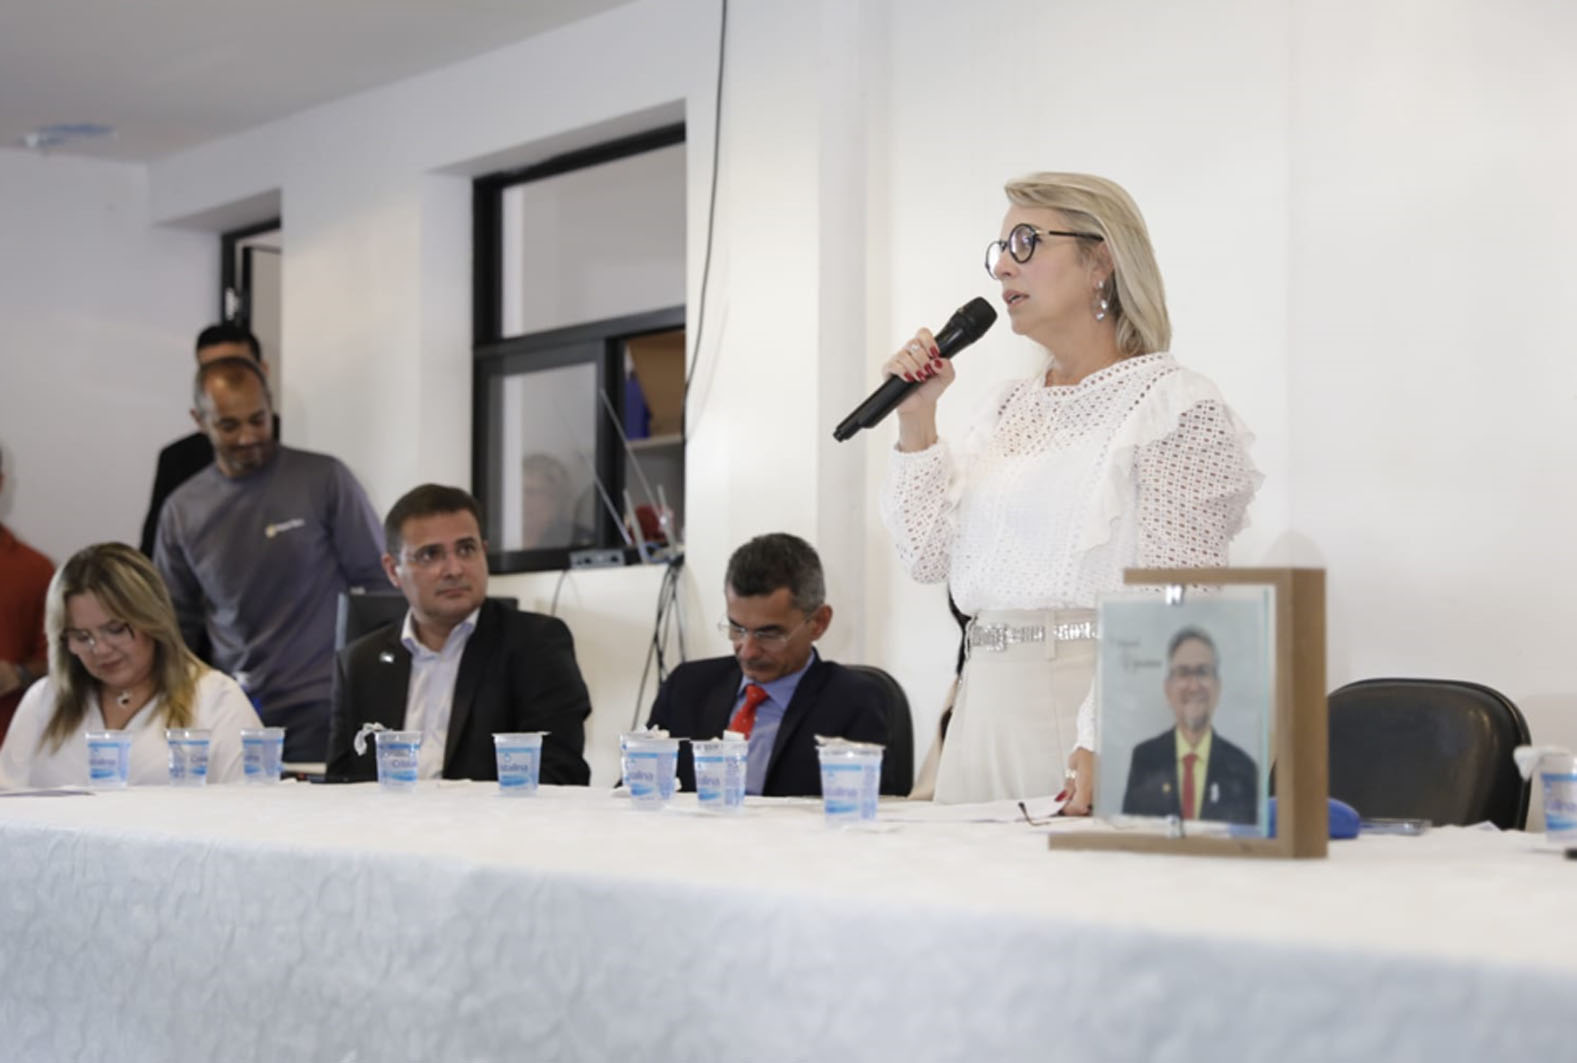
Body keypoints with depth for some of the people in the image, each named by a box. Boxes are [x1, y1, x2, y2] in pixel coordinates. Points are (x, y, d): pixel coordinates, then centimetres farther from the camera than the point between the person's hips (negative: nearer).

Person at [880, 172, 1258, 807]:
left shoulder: (1179, 406, -5)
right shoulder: (1009, 408, 20)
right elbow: (929, 554, 13)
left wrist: (1106, 743, -23)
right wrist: (916, 420, 4)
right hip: (988, 706, 7)